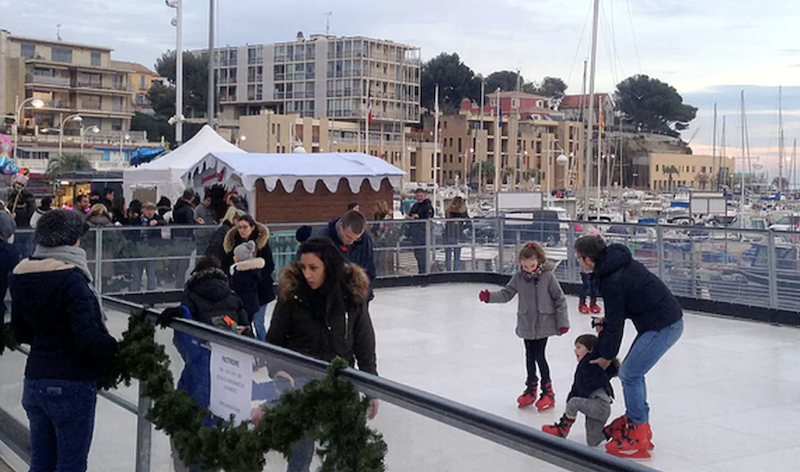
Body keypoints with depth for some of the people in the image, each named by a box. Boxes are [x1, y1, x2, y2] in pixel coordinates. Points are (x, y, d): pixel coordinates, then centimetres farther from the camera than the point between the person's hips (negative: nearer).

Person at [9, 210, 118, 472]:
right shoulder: (71, 279, -19)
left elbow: (20, 333, 15)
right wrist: (119, 351, -9)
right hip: (72, 385, -7)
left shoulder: (21, 277, 5)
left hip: (34, 381, 7)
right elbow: (89, 337, -24)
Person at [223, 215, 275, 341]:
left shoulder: (262, 242, -7)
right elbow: (226, 265, 7)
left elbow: (269, 266, -7)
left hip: (259, 289, -3)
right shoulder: (232, 242, 3)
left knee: (258, 323, 0)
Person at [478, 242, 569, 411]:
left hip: (544, 324, -4)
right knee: (529, 356, 14)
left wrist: (562, 322, -7)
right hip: (526, 324, 4)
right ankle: (531, 389, 29)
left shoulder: (548, 276, -13)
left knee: (539, 356, -4)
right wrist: (490, 296, -18)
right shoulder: (519, 277, -4)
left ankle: (548, 392, 11)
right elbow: (506, 294, 0)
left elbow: (560, 299, -8)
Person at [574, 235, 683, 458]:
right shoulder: (617, 262, 8)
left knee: (629, 373, -7)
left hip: (663, 327, -10)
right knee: (633, 371, 17)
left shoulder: (612, 280, -21)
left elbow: (615, 323, -13)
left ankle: (637, 439, -2)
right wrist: (607, 320, 8)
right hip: (666, 319, 10)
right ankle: (634, 421, 27)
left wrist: (607, 356, 0)